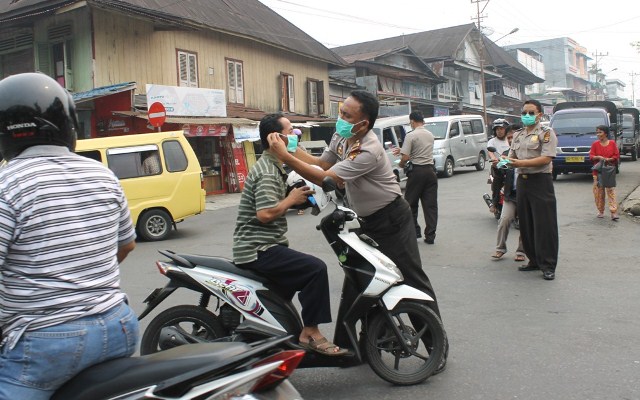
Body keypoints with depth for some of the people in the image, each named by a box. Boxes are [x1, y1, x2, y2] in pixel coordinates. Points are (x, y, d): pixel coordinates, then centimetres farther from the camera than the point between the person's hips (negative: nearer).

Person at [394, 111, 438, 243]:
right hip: (430, 170, 5)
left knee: (411, 203, 9)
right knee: (431, 204, 5)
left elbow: (406, 157, -16)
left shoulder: (411, 136, -10)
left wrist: (401, 164, 5)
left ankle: (414, 231, 11)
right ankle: (430, 235, 5)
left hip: (417, 171, -5)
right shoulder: (430, 135, 10)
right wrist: (402, 150, 26)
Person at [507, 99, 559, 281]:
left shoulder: (546, 133, -4)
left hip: (540, 181, -7)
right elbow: (512, 157, 14)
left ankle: (548, 266, 1)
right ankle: (534, 260, 22)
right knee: (526, 224, 10)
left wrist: (521, 163, -21)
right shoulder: (518, 134, 16)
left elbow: (546, 159, -14)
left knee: (544, 225, -5)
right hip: (522, 182, 7)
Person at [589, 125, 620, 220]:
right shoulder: (595, 144, 6)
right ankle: (601, 211, 14)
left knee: (611, 191, -7)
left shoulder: (612, 143, 3)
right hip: (598, 171, 2)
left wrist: (608, 159, -15)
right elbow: (591, 156, 2)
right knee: (599, 192, 3)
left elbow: (616, 156, 1)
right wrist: (598, 157, -17)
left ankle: (614, 212, -10)